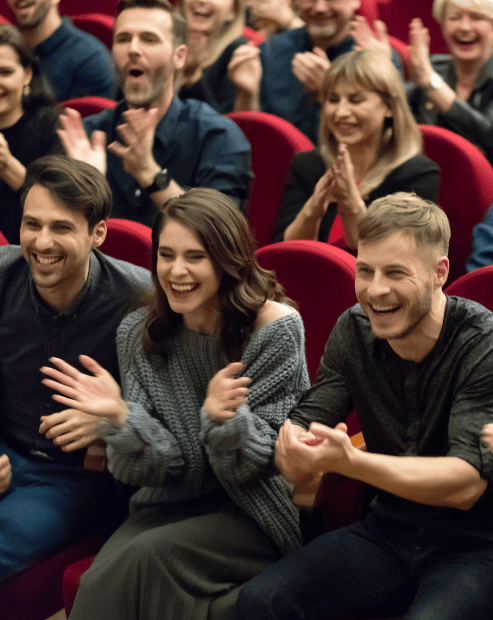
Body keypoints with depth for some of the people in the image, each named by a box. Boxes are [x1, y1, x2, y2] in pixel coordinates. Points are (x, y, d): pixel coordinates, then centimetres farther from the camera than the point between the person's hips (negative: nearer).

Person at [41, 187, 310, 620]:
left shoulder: (275, 329, -12)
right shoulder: (140, 333, -1)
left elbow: (262, 462, -12)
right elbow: (164, 466, -3)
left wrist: (225, 418, -33)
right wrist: (120, 417, -23)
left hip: (257, 512, -3)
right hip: (175, 502, 3)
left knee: (148, 556, -28)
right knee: (101, 580, -26)